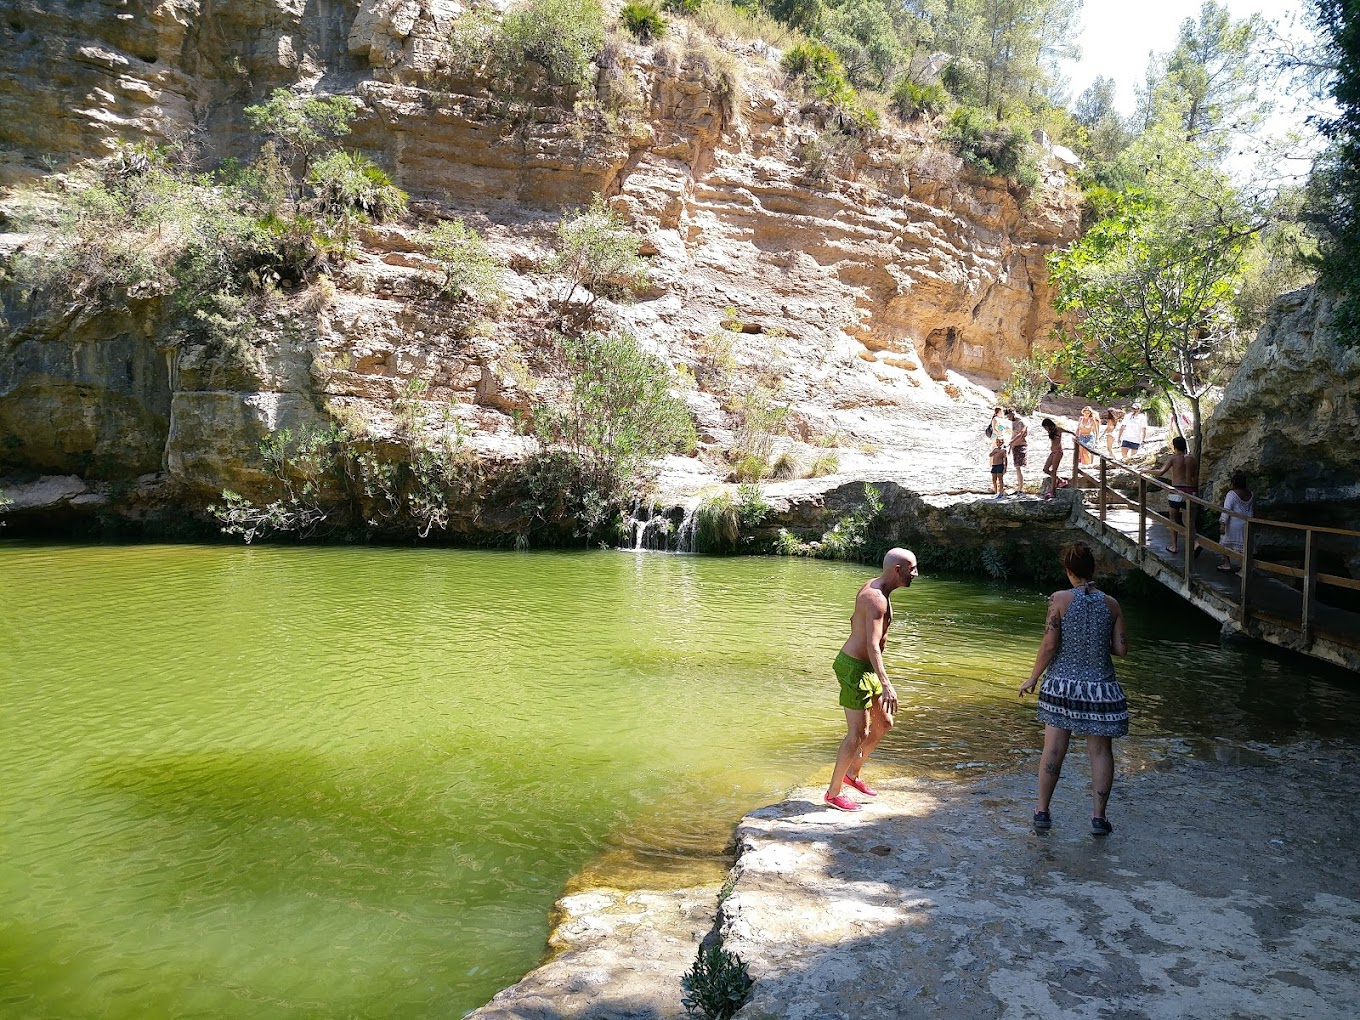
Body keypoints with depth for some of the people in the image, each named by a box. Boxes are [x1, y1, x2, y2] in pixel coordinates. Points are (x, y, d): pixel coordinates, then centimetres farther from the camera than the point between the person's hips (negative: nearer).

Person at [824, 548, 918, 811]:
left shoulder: (871, 585, 7)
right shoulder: (877, 599, -24)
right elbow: (873, 645, -33)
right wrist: (886, 685, -39)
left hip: (864, 666, 10)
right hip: (855, 668, -10)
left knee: (883, 724, 18)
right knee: (859, 733, -3)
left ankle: (852, 774, 32)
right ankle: (833, 793, 10)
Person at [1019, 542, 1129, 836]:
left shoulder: (1060, 600, -10)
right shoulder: (1111, 604, -2)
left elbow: (1049, 646, -11)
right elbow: (1122, 649, -1)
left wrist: (1032, 679, 0)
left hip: (1062, 684, -1)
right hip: (1099, 687, 1)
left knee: (1053, 749, 7)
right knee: (1101, 751, 11)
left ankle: (1042, 811, 18)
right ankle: (1098, 817, 14)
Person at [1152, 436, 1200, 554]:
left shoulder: (1173, 458, -6)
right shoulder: (1192, 459, 8)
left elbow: (1161, 472, -16)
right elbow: (1196, 478, 10)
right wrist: (1195, 492, 20)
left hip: (1177, 491, -4)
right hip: (1190, 491, 4)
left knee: (1173, 519, 13)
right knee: (1186, 521, 9)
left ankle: (1173, 546, 16)